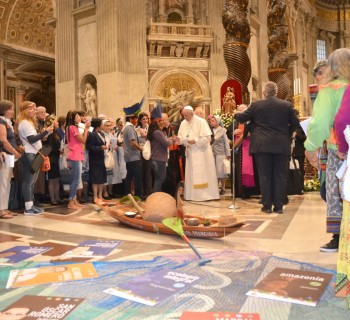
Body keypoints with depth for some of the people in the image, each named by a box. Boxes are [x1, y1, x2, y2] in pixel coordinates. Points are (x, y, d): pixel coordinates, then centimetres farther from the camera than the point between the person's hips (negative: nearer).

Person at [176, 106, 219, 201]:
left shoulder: (201, 122, -10)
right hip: (190, 153, 5)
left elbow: (207, 138, -14)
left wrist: (195, 141, -21)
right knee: (191, 174, 6)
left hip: (201, 153, -5)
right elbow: (181, 137, 9)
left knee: (203, 174, -2)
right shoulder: (183, 123, 7)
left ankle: (206, 194, 6)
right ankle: (192, 194, 13)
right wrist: (179, 139, -13)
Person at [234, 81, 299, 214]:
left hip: (262, 145, -1)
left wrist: (235, 114, 27)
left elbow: (241, 118, 6)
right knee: (280, 176, 6)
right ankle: (279, 206, 10)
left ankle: (267, 206, 9)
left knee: (265, 176, 5)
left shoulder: (256, 105, -1)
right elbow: (295, 123, 3)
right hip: (281, 146, 1)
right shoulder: (287, 105, 2)